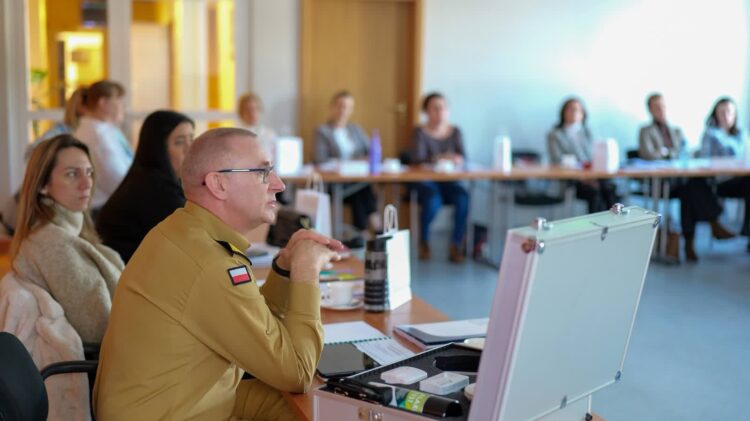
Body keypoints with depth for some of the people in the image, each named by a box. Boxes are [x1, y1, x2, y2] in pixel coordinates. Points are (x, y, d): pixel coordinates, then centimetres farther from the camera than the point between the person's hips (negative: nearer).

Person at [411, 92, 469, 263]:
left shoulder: (455, 132, 9)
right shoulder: (420, 132, -2)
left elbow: (462, 158, -1)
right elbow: (417, 159, -17)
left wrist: (458, 159, -26)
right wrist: (440, 158, -33)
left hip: (448, 181, 3)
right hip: (425, 181, -3)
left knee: (463, 197, -29)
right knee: (433, 200, -35)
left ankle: (456, 245, -17)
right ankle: (424, 243, -7)